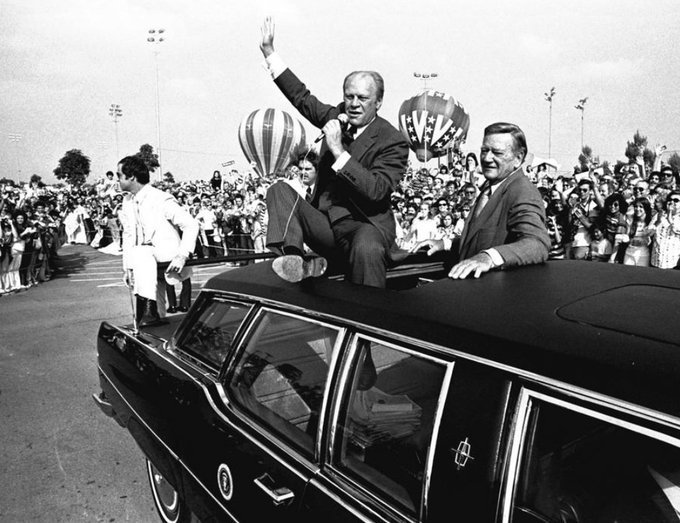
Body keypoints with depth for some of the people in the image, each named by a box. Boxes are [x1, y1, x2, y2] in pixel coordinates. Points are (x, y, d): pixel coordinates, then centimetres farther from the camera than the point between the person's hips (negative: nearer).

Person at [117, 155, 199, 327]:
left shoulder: (162, 200, -13)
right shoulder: (128, 202, 9)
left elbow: (191, 225, -17)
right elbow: (128, 235, 16)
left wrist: (182, 256, -28)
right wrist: (128, 267, 9)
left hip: (169, 260, -7)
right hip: (146, 261, 7)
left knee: (141, 253, -34)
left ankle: (149, 310, -38)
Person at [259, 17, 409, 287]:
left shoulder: (393, 142, -9)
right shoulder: (336, 117, 9)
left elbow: (376, 191, -22)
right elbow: (302, 97, 21)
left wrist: (339, 151, -24)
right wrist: (269, 53, 21)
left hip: (366, 226, -6)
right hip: (325, 222, 6)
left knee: (366, 249, -40)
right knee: (280, 190, -13)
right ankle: (292, 259, -35)